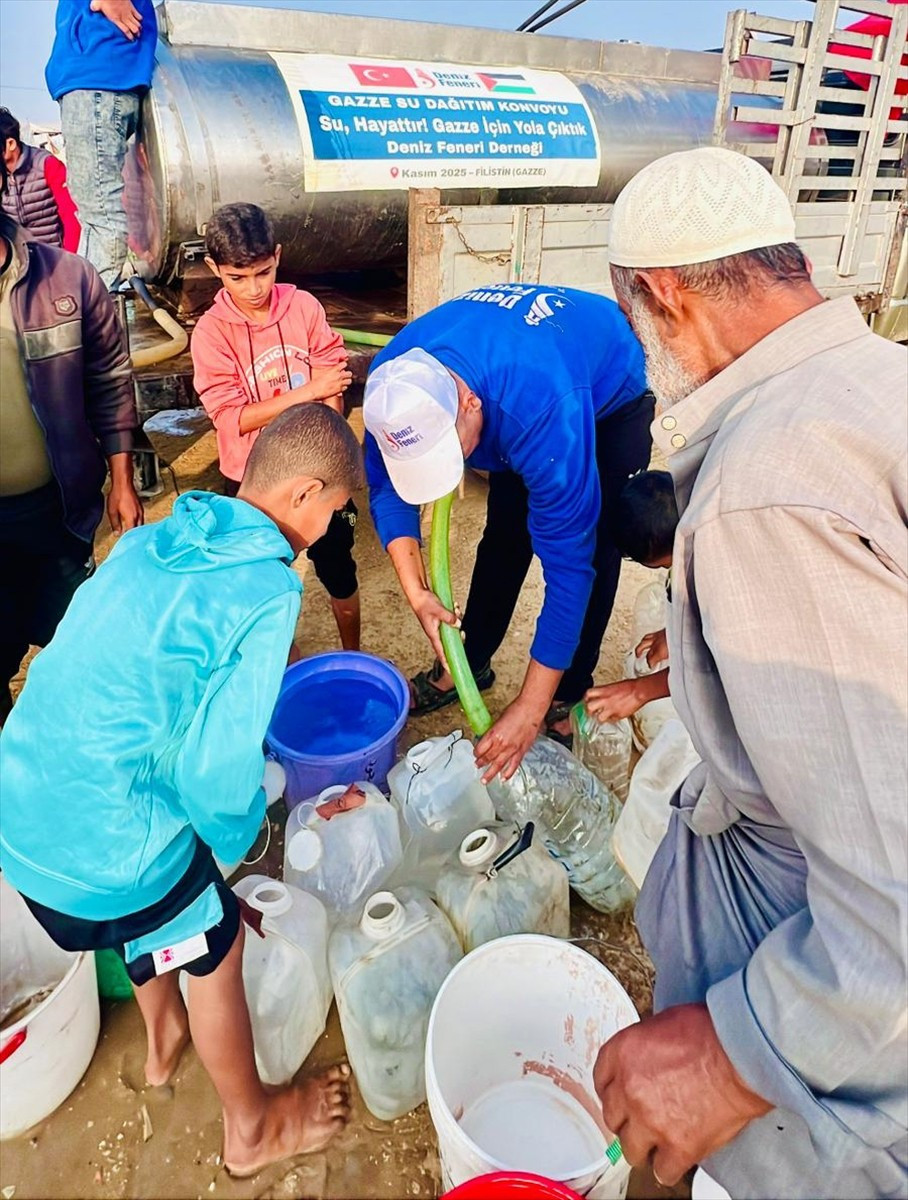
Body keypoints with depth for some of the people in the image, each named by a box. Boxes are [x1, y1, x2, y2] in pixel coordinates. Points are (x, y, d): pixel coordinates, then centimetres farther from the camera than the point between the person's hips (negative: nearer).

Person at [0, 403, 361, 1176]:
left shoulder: (152, 541, 3)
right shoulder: (267, 593, -20)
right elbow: (216, 767, -21)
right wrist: (240, 831, 1)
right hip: (105, 843, -7)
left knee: (155, 922, 34)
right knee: (214, 954, 19)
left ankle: (164, 1040, 62)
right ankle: (252, 1127, 46)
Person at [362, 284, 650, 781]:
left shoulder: (545, 411, -48)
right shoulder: (395, 382, -31)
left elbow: (569, 562, -44)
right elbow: (385, 486, -17)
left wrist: (531, 709, -41)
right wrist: (415, 591, -31)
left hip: (611, 391, -4)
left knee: (593, 549, -9)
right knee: (504, 536, 7)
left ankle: (567, 698, 7)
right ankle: (469, 663, 23)